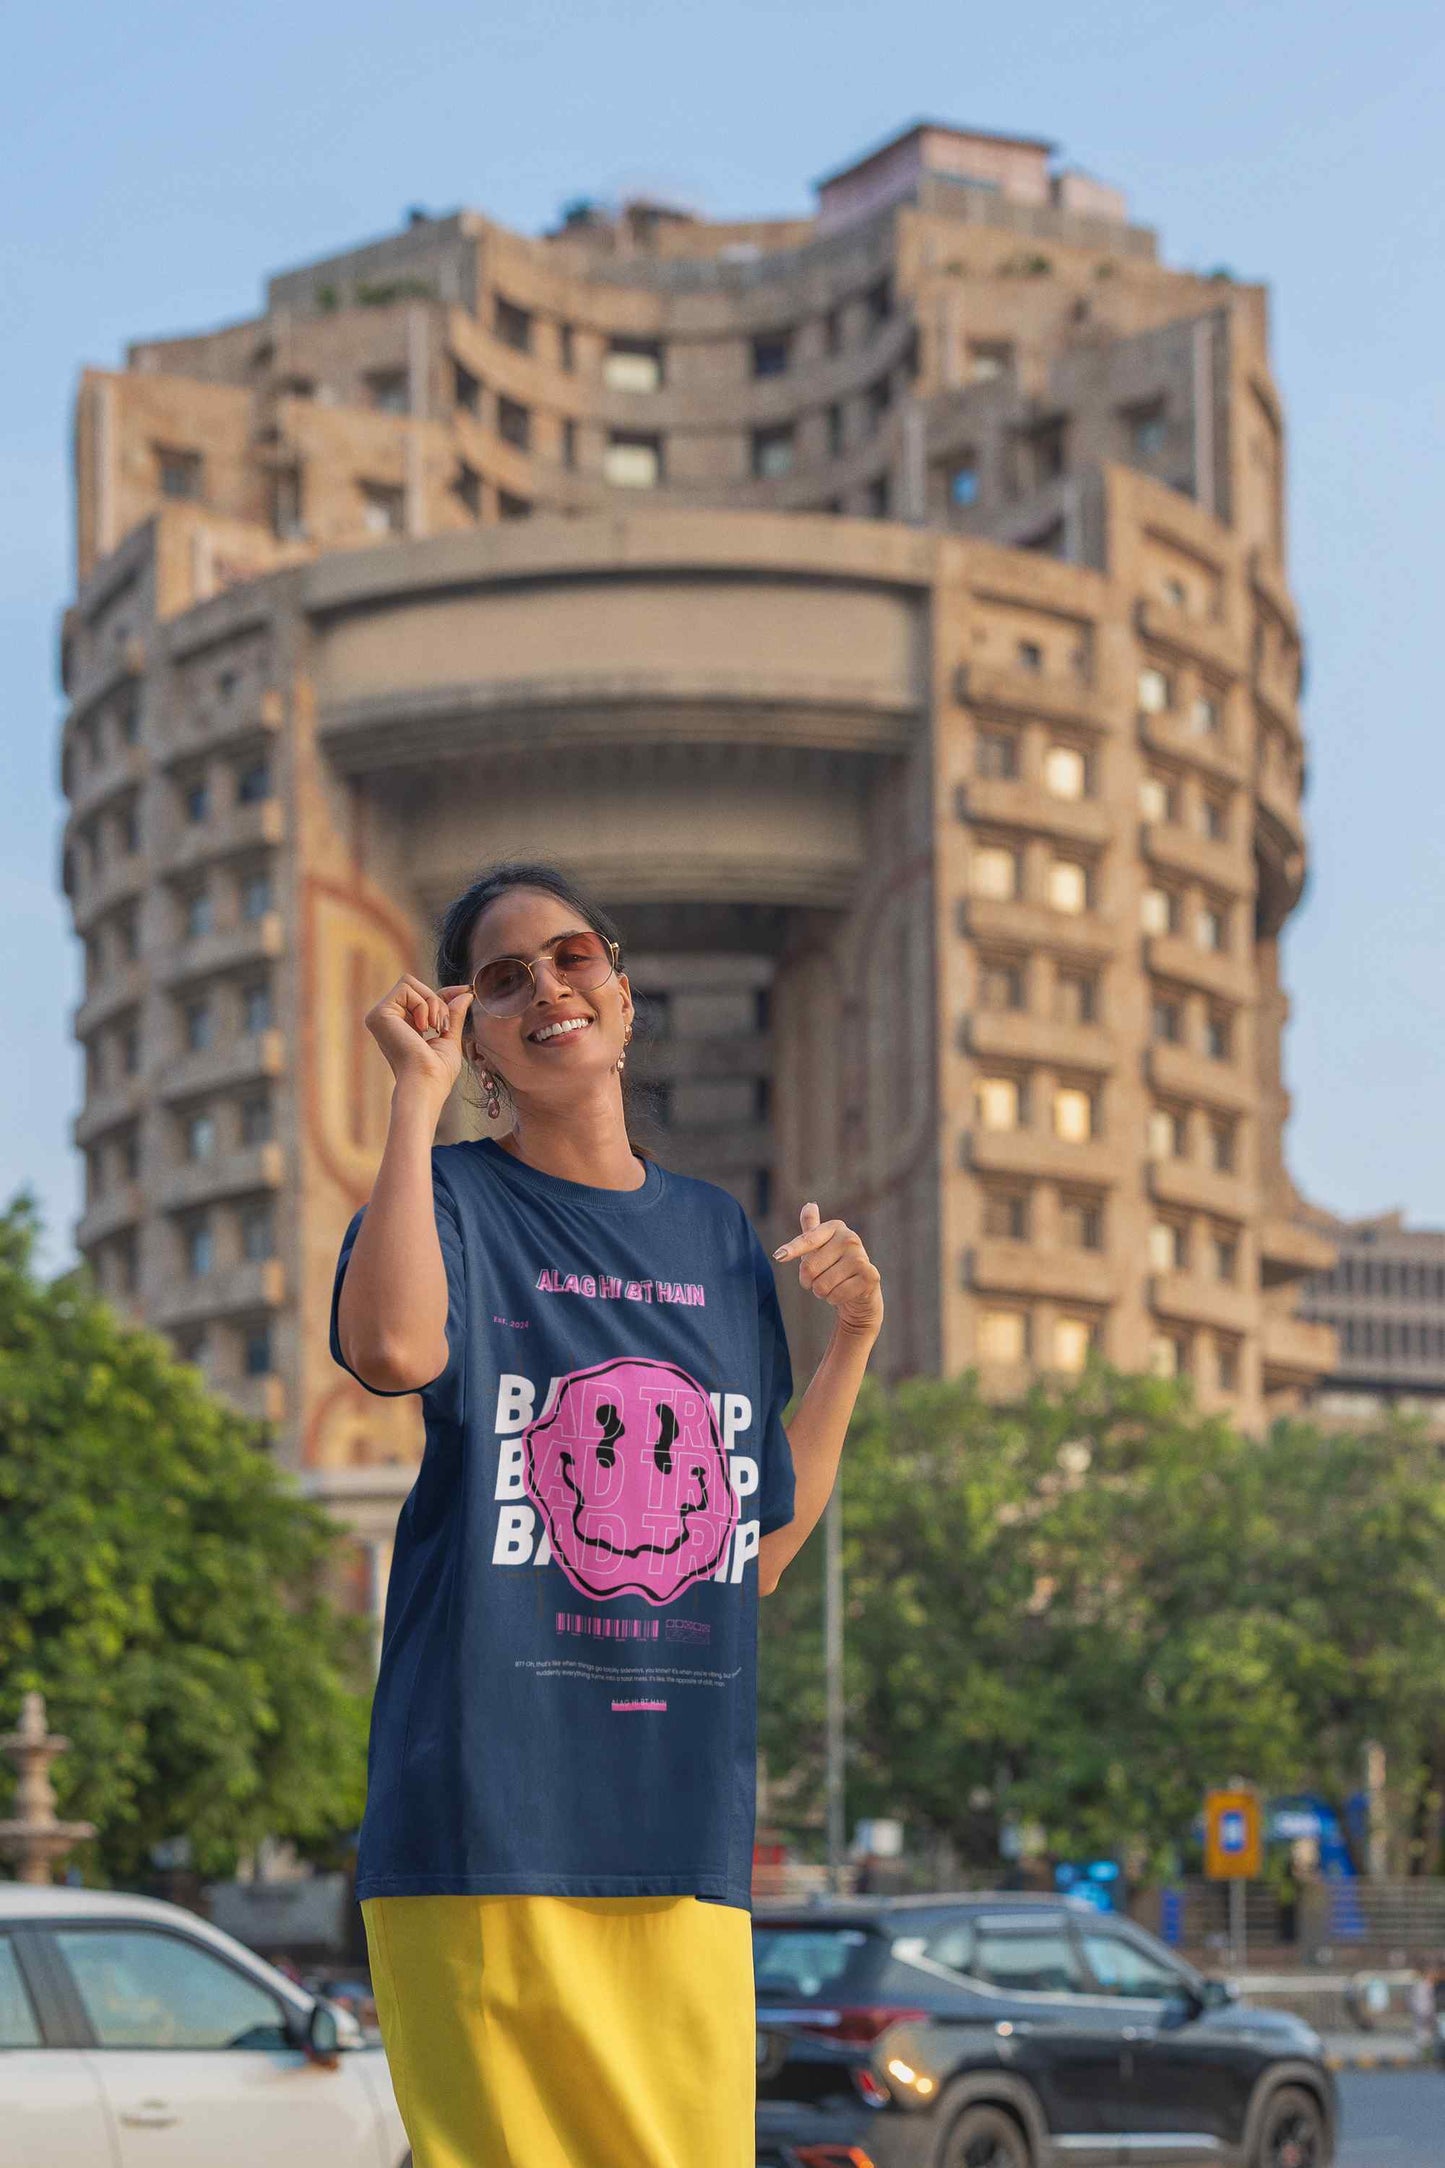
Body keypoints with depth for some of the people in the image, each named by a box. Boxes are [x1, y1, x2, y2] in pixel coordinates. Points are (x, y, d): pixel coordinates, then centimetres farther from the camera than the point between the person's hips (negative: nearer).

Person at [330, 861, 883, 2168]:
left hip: (682, 1816, 4)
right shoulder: (457, 1199, 4)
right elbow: (392, 1348, -23)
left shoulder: (719, 1237, 17)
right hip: (490, 1804, -4)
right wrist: (418, 1093, -12)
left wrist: (853, 1339, 12)